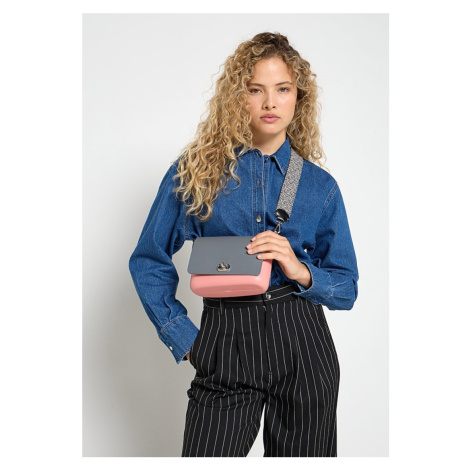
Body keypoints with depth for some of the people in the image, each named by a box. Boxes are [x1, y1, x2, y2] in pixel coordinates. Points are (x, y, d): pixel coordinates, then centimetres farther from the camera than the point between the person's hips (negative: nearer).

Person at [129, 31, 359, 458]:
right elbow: (148, 261, 7)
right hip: (226, 344, -1)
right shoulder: (195, 170, 2)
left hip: (302, 342, 2)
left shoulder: (320, 185, 6)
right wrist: (182, 336, 1)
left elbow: (347, 288, 9)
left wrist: (300, 271, -11)